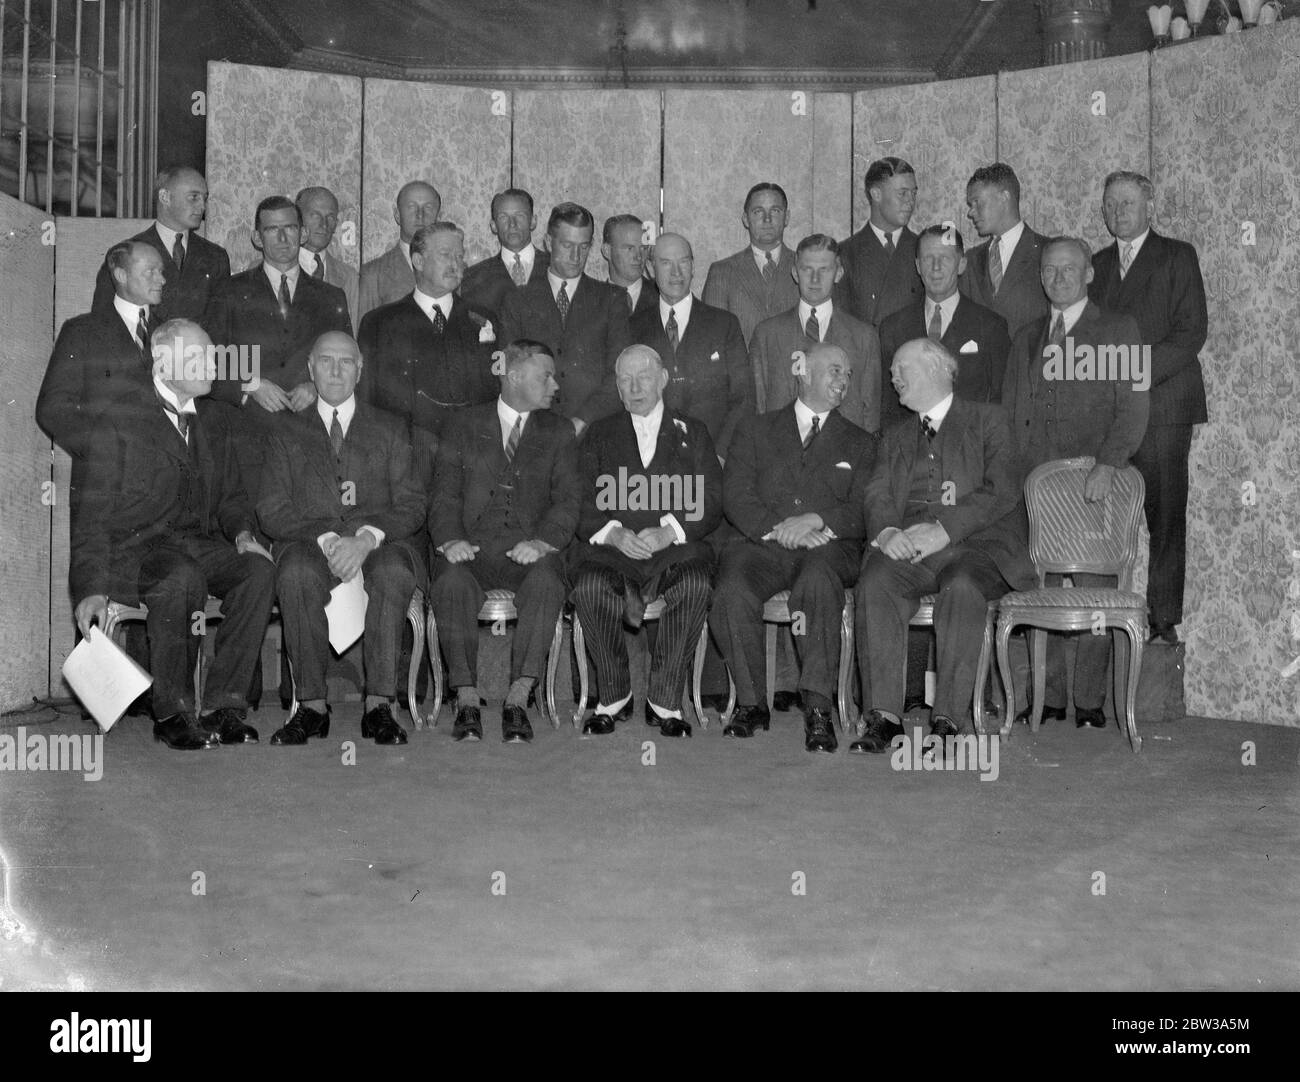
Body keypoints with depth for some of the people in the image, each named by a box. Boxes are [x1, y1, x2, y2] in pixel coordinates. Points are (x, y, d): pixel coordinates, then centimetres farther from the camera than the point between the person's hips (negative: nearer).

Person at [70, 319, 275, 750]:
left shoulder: (214, 420, 18)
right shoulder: (118, 419, -1)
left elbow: (230, 495, 23)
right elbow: (93, 511, -4)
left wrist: (243, 533, -1)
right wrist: (92, 586, -15)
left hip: (202, 543, 5)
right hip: (135, 546, -5)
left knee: (259, 568, -25)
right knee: (183, 578, -37)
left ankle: (223, 706, -22)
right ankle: (172, 713, -21)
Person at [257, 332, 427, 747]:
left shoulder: (390, 429, 19)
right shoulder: (289, 433, 19)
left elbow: (411, 506, 6)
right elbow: (272, 511, 6)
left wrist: (367, 538, -15)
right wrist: (326, 538, -13)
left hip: (380, 541, 0)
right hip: (309, 542, 1)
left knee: (394, 570, -35)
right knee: (296, 573, -35)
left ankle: (378, 705, -32)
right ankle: (312, 705, -26)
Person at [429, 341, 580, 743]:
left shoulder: (559, 431, 17)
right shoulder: (465, 425, 16)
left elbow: (568, 498, 5)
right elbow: (445, 493, 7)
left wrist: (541, 541, -15)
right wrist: (451, 538, -14)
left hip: (529, 548, 0)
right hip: (471, 547, 0)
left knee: (547, 582, -34)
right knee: (451, 584, -33)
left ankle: (518, 699, -34)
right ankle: (467, 700, -28)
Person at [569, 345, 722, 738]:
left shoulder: (692, 432, 18)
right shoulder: (599, 434, 19)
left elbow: (710, 505, 6)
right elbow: (583, 506, 7)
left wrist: (669, 530, -14)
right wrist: (614, 533, -15)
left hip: (674, 545, 0)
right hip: (610, 546, 0)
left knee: (695, 585, -33)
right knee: (590, 587, -32)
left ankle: (665, 701, -20)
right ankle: (613, 697, -13)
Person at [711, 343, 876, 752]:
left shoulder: (860, 443, 22)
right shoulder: (755, 429, 20)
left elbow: (863, 511, 7)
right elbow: (736, 498, 6)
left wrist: (816, 519, -12)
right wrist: (777, 528, -12)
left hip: (828, 549, 0)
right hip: (763, 546, 1)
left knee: (818, 581, -37)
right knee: (731, 592, -32)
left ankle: (818, 707, -36)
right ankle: (750, 702, -14)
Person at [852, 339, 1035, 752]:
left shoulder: (986, 420, 14)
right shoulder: (895, 438, 29)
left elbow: (1002, 491, -1)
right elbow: (877, 496, 13)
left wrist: (944, 529, -15)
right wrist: (886, 531, -12)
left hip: (976, 544, -3)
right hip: (907, 546, 3)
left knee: (961, 587, -36)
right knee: (873, 586, -29)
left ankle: (948, 721, -34)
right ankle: (883, 717, -29)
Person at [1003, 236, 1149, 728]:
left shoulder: (1119, 331, 6)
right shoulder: (1027, 338, 20)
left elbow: (1133, 405, -5)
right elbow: (1010, 411, 18)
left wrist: (1108, 463, -18)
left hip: (1094, 483, -4)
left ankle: (1090, 700, 3)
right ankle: (1048, 697, 10)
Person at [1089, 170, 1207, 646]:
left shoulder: (1177, 256, 6)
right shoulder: (1097, 264, 20)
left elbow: (1192, 331, -3)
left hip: (1162, 404, -3)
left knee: (1165, 516, -3)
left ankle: (1164, 620, 2)